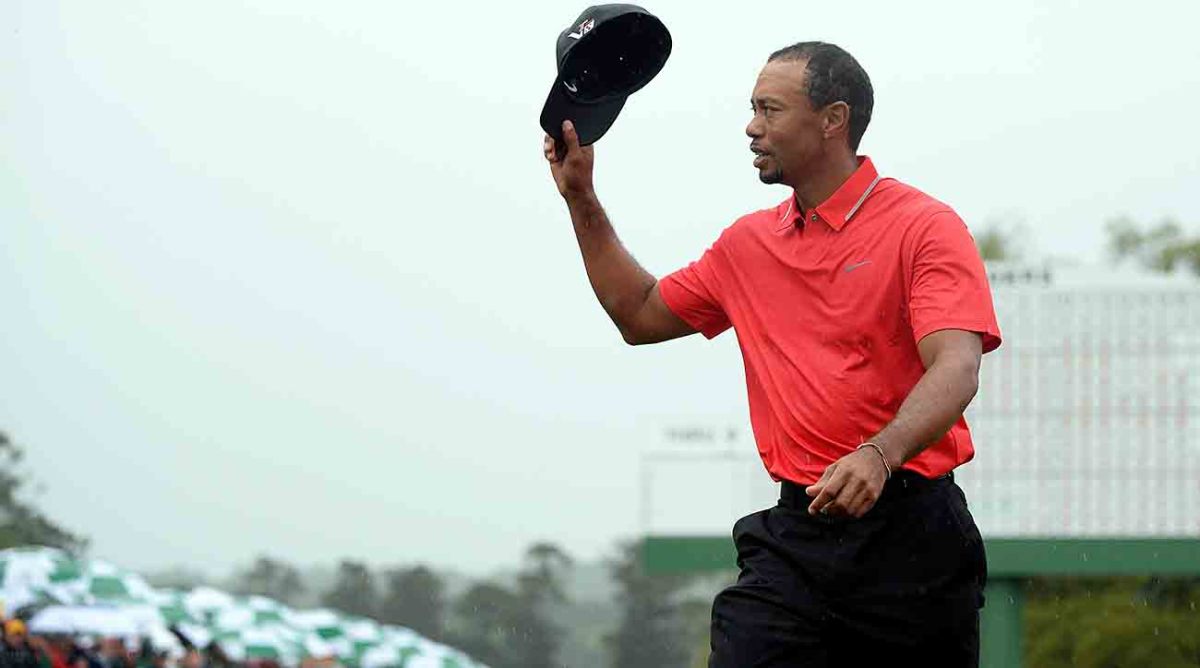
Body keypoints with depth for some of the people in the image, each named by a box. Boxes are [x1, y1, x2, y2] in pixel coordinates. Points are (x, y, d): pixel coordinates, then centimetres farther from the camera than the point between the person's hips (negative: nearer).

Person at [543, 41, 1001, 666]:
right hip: (793, 536, 4)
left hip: (910, 536, -4)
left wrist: (878, 455, -36)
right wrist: (581, 199, 23)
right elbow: (640, 315, 30)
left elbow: (955, 370, -18)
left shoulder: (925, 227, -5)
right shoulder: (748, 243, 16)